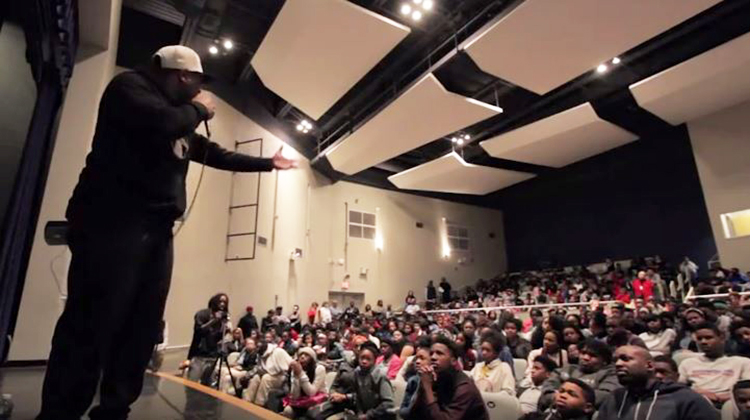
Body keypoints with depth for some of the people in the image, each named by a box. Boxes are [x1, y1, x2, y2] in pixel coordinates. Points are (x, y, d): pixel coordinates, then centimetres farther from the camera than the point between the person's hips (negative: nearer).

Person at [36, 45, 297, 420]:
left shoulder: (181, 116, 26)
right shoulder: (129, 86, 3)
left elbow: (217, 154, 32)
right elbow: (164, 124, -18)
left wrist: (267, 163, 33)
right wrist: (198, 110, 2)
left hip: (156, 229, 8)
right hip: (113, 221, -8)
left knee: (142, 328, 5)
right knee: (92, 324, -10)